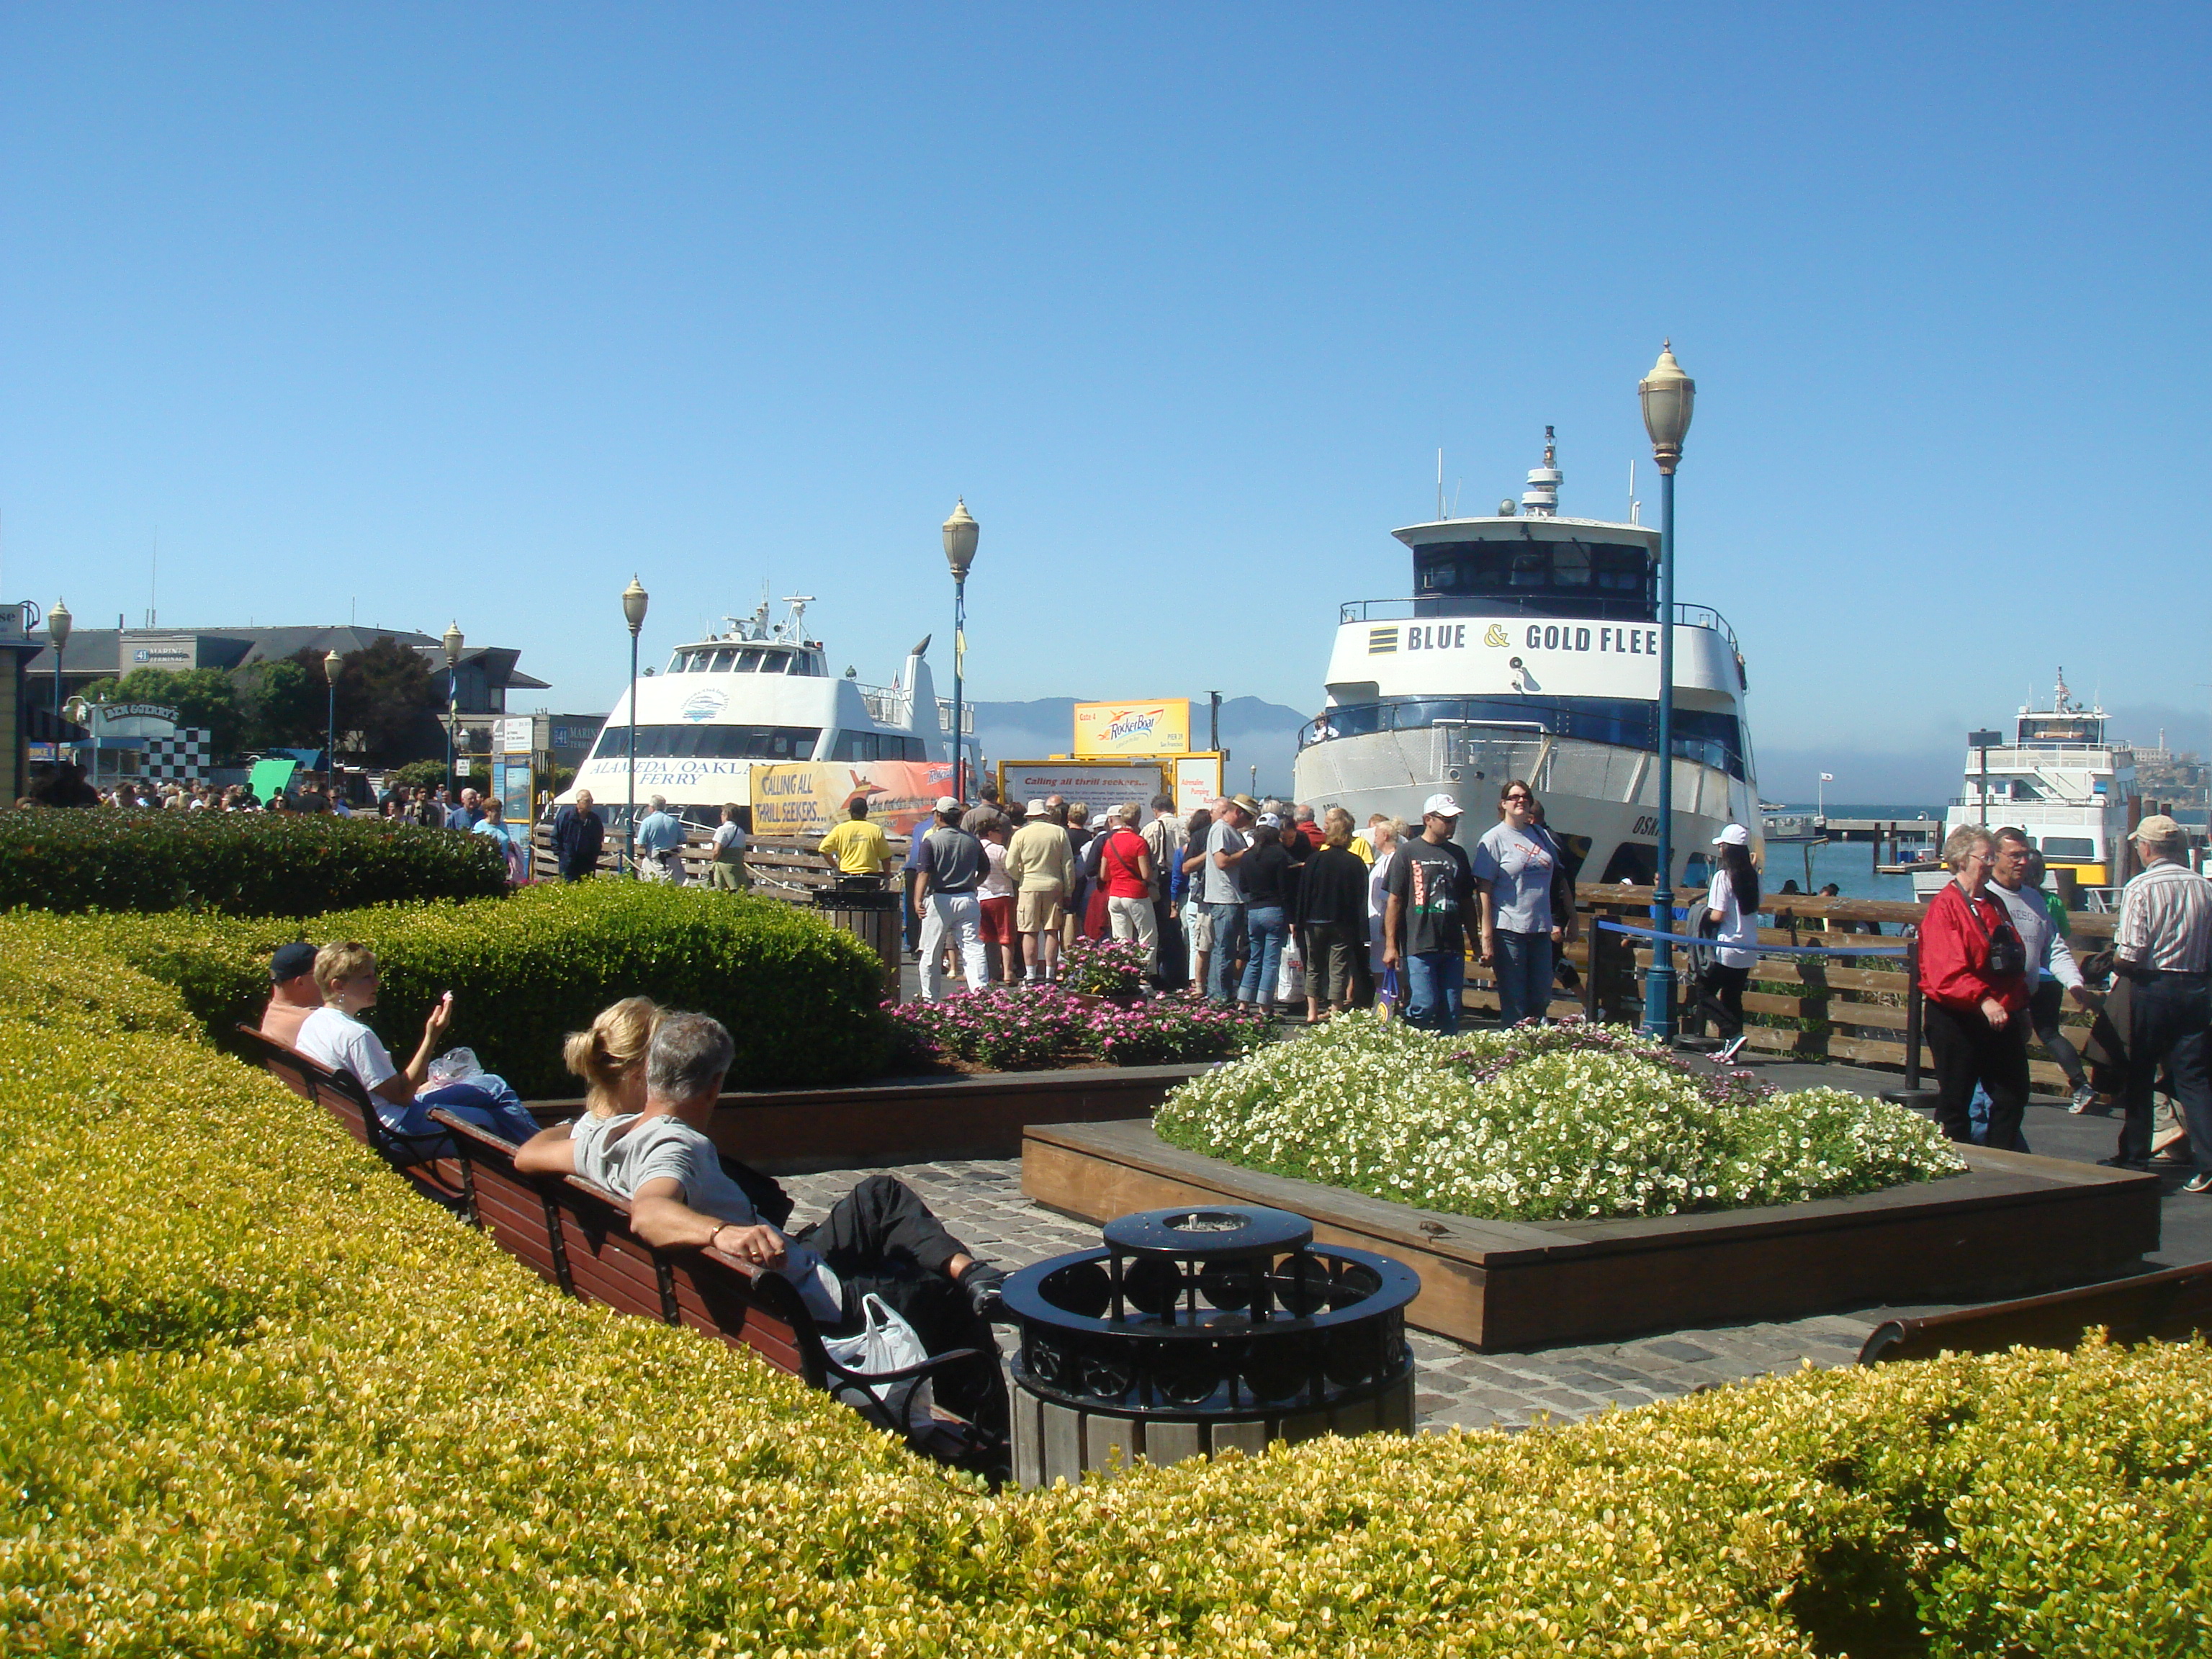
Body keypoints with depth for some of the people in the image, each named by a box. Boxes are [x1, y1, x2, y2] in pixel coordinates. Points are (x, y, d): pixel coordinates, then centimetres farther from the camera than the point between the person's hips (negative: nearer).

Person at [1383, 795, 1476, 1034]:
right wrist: (1390, 945, -7)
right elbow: (1395, 901, -2)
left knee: (1451, 1014, 3)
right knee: (1423, 1007, -11)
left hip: (1453, 948, 5)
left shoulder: (1457, 854, 15)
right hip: (1418, 946, -5)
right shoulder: (1408, 853, 0)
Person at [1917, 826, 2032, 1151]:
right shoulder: (1944, 907, -12)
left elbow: (2015, 962, 21)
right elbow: (1946, 972, -22)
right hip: (1957, 1020, -8)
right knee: (1955, 1101, 2)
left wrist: (2020, 1008, 18)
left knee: (2014, 1095, 7)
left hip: (2001, 1017, 8)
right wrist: (1982, 1001, -33)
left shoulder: (1993, 905, 14)